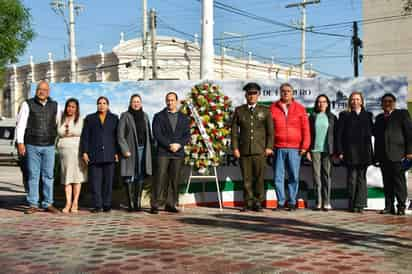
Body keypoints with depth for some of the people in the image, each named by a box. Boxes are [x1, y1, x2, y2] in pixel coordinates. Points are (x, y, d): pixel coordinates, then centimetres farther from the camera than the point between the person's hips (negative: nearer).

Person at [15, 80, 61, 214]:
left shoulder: (54, 105, 8)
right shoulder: (28, 104, -1)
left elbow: (58, 124, 13)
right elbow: (20, 124, -2)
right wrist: (20, 142, -9)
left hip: (49, 146, 2)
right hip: (32, 146, -2)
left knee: (48, 175, 3)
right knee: (33, 175, 1)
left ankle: (48, 204, 10)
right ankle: (33, 205, 7)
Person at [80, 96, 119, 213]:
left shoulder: (114, 118, 13)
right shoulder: (90, 118, 14)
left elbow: (117, 136, 9)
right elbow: (85, 136, 8)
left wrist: (117, 152, 0)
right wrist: (84, 152, -2)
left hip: (109, 155, 0)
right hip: (94, 155, 0)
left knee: (108, 181, 1)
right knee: (95, 181, -4)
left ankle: (107, 205, 7)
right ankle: (97, 205, -1)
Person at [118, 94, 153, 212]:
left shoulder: (145, 116, 15)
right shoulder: (125, 116, 1)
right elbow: (120, 135, -3)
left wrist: (149, 149, 9)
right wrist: (125, 150, -12)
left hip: (143, 149, 4)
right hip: (130, 150, -4)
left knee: (140, 177, 4)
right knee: (129, 177, -4)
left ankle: (138, 203, 9)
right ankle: (130, 204, 0)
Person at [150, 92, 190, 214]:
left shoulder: (184, 118, 15)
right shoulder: (159, 116, 7)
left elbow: (187, 135, 8)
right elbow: (157, 134, -3)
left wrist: (179, 144, -10)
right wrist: (169, 145, -13)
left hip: (178, 153, 3)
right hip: (163, 152, -3)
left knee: (174, 179, 2)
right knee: (160, 178, -8)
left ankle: (170, 204, 9)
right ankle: (154, 205, -5)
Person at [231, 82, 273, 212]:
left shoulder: (265, 111, 11)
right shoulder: (239, 110, 12)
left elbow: (270, 130, 8)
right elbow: (234, 130, 9)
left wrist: (269, 147, -2)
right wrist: (235, 148, 0)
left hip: (260, 150, -1)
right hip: (244, 150, 1)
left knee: (259, 178, -2)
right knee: (246, 178, 1)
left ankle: (258, 203, 6)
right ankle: (248, 203, 9)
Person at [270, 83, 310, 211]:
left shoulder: (300, 109, 7)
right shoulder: (273, 108, 7)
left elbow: (305, 129, 5)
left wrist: (305, 146, -2)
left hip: (295, 148, 0)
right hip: (278, 148, 1)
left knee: (294, 177, 0)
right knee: (278, 177, 2)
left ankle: (292, 202, 10)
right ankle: (281, 202, 11)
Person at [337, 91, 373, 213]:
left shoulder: (367, 115, 14)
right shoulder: (344, 115, 7)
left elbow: (372, 131, 13)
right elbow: (339, 134, 2)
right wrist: (340, 151, -6)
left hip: (364, 152, 2)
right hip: (350, 152, -2)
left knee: (361, 178, 1)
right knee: (352, 178, 0)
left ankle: (360, 204, 3)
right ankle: (352, 205, 7)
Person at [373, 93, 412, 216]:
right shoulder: (379, 118, 21)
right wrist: (376, 155, 10)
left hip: (397, 154, -4)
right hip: (383, 155, 5)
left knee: (399, 181, -5)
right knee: (387, 182, 4)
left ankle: (401, 207, -1)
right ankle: (389, 206, 7)